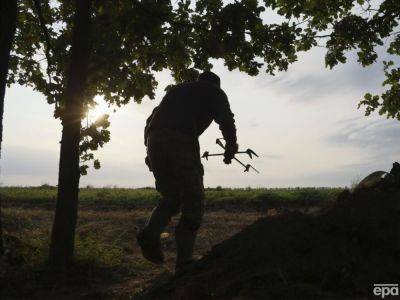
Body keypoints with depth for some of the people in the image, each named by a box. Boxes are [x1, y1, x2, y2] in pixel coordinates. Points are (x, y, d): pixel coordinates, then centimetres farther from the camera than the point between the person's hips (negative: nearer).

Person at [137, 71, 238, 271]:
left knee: (171, 198, 18)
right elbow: (226, 120, 0)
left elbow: (151, 119, 29)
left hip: (154, 141, 6)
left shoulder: (176, 89, 35)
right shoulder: (214, 92, 20)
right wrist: (231, 146, 10)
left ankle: (150, 234, -5)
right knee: (193, 203, 4)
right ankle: (184, 261, 1)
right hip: (181, 141, -5)